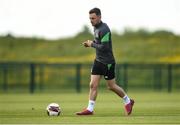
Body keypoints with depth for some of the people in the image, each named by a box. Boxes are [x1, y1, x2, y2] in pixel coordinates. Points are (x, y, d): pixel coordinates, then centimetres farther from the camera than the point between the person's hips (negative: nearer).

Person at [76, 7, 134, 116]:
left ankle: (128, 102, 25)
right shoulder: (96, 27, 8)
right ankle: (90, 109, -1)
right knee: (93, 85, -2)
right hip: (98, 61, 8)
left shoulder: (104, 30, -22)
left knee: (111, 86, 5)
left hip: (108, 62, -8)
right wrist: (90, 43, 4)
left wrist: (92, 44, -13)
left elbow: (104, 47, -27)